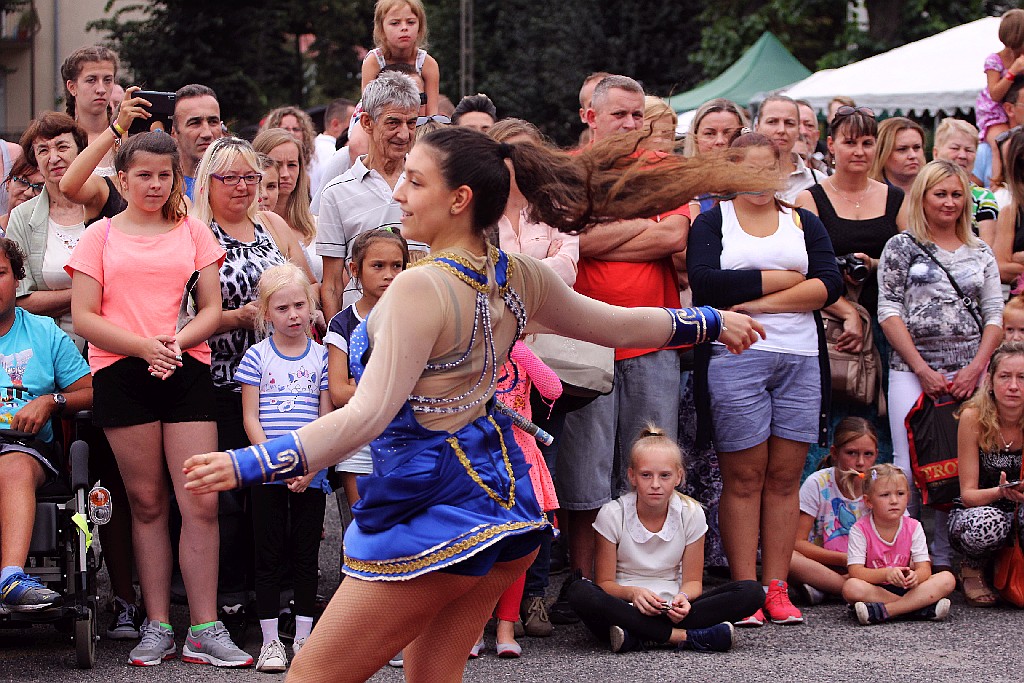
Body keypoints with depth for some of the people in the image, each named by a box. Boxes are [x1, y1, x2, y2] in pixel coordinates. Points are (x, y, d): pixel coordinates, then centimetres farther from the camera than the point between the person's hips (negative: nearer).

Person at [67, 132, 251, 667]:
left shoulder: (193, 232, 13)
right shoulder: (101, 236, 8)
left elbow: (211, 309, 9)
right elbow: (84, 317, 0)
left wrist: (175, 341, -11)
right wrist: (143, 346, -13)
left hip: (185, 370, 1)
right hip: (122, 375, -1)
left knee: (201, 504, -7)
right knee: (147, 503, 3)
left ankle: (204, 632, -3)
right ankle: (157, 627, 8)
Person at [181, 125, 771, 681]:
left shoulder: (422, 288, -21)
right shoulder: (520, 277, 3)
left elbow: (370, 415, -27)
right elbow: (618, 326, 17)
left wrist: (247, 465, -32)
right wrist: (711, 322, 35)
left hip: (433, 508, -8)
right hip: (502, 490, 9)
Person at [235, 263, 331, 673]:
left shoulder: (321, 356, 4)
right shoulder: (258, 356, 1)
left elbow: (328, 420, 3)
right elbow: (251, 418, -2)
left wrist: (310, 466, -10)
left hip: (310, 472, 1)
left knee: (305, 557, 5)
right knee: (270, 556, 1)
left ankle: (303, 638, 11)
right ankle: (270, 641, 6)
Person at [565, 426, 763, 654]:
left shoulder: (691, 513, -1)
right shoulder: (612, 514, -6)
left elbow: (692, 581, 1)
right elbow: (605, 583, -5)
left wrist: (683, 598, -23)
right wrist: (633, 593, -27)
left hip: (671, 608, 2)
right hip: (626, 607, -2)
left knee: (752, 593, -20)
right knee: (580, 593, -36)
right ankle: (684, 637, -34)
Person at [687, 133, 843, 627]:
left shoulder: (805, 224, 16)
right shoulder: (712, 223, 8)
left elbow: (829, 284, 0)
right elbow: (706, 282, -10)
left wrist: (757, 302, -9)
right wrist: (782, 279, -6)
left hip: (800, 359, 3)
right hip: (735, 358, -3)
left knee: (785, 475, 2)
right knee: (744, 476, -4)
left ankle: (776, 588, 6)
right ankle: (744, 592, -2)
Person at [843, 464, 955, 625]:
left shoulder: (913, 527, 1)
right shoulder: (860, 530, -8)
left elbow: (924, 568, -8)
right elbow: (856, 572, -17)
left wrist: (915, 576, -34)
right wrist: (886, 574, -35)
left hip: (905, 587, 3)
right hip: (875, 590, -3)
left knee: (947, 579, -20)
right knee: (850, 587, -36)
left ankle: (882, 611, -32)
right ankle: (925, 608, -32)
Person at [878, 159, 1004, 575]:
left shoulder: (980, 253, 14)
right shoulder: (901, 249, 5)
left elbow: (995, 315, 10)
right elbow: (889, 312, -1)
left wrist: (976, 368, -5)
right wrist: (924, 370, -9)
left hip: (969, 374, 3)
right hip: (912, 371, -3)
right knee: (910, 465, -7)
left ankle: (945, 559, 6)